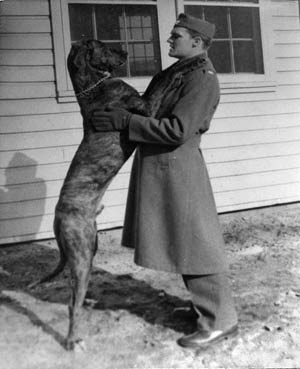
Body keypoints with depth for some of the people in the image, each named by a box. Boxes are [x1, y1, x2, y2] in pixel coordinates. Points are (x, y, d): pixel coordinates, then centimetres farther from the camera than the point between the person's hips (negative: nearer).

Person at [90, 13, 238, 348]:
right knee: (179, 240, 16)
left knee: (192, 242, -4)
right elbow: (148, 108, 27)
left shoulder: (202, 79, -15)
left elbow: (177, 130, -24)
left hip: (176, 168, -10)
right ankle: (207, 305, 29)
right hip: (157, 167, 10)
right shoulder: (174, 72, 14)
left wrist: (125, 121, -20)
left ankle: (220, 320, 7)